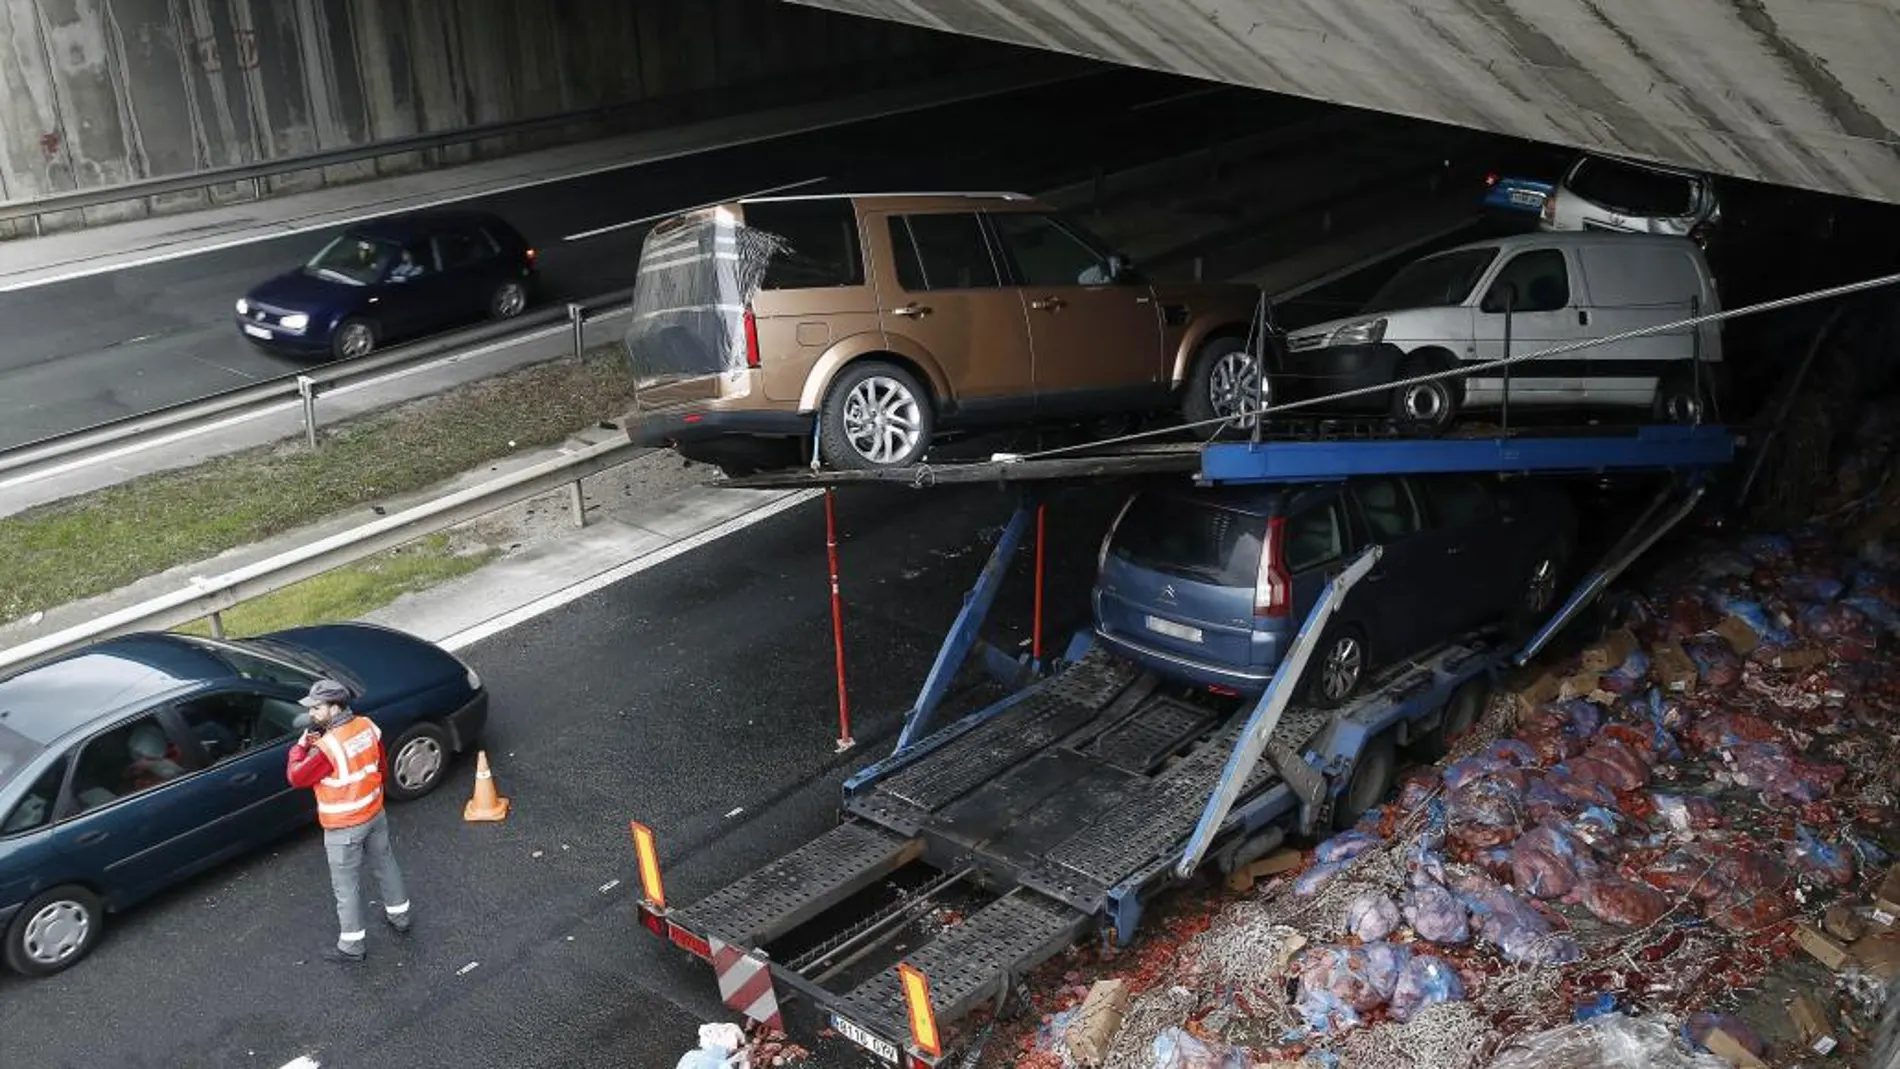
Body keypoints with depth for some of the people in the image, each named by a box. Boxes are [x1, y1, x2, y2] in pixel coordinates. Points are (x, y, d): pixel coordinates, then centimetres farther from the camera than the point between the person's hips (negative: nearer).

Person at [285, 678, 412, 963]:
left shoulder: (327, 747, -30)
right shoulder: (367, 726, -8)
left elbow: (297, 777, -19)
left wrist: (300, 746, -5)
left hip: (344, 827, -7)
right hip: (374, 813, 7)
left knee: (347, 885, 9)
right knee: (384, 864, 26)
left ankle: (351, 946, 23)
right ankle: (399, 916, 44)